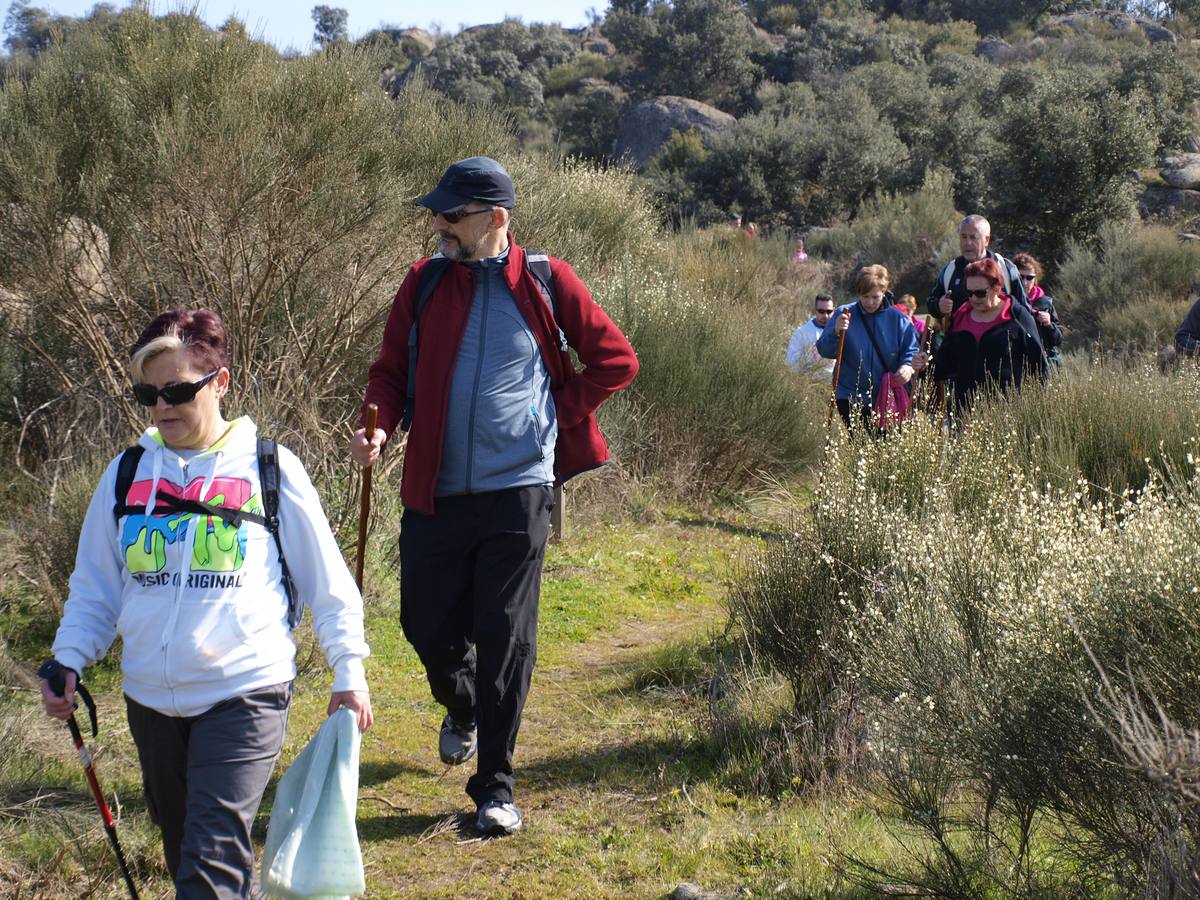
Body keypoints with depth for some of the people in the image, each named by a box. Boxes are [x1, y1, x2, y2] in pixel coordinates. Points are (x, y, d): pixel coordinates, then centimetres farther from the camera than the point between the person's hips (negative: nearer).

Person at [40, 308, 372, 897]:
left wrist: (348, 672, 2)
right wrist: (69, 661, 1)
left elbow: (327, 582, 5)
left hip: (245, 693, -5)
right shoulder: (126, 474, 8)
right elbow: (94, 585, 15)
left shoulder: (269, 470, -1)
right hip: (150, 697, 5)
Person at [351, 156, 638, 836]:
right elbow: (391, 371, 9)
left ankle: (496, 785, 9)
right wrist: (381, 429, -10)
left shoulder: (547, 283, -2)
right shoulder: (424, 283, 4)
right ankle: (463, 708, 44)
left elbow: (616, 360, 8)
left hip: (517, 491, -3)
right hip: (435, 491, 3)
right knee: (427, 627, 9)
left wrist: (560, 418, 1)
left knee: (505, 638, -2)